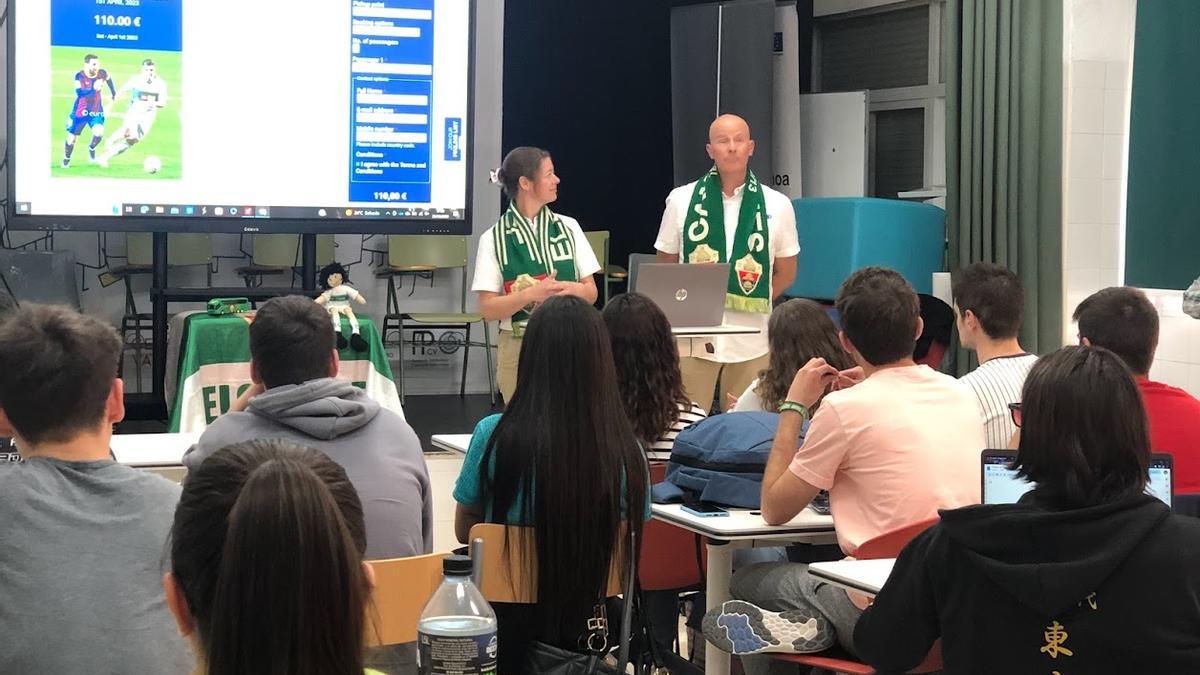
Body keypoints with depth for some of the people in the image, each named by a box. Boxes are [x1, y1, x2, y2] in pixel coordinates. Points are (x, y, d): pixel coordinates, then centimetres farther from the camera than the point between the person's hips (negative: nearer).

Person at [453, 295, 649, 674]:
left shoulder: (494, 435, -13)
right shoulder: (625, 450, -12)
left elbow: (464, 530, 1)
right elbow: (626, 550, 1)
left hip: (508, 618, -2)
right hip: (588, 618, 2)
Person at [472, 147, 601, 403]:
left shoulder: (568, 228, 7)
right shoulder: (494, 238, -3)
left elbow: (591, 292, 8)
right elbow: (488, 309, -6)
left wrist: (572, 289, -14)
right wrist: (531, 294, -21)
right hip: (519, 346, -2)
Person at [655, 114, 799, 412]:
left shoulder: (777, 206, 3)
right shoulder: (681, 200, 3)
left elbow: (785, 273, 11)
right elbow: (664, 269, 10)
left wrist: (747, 304, 1)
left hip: (751, 339, 1)